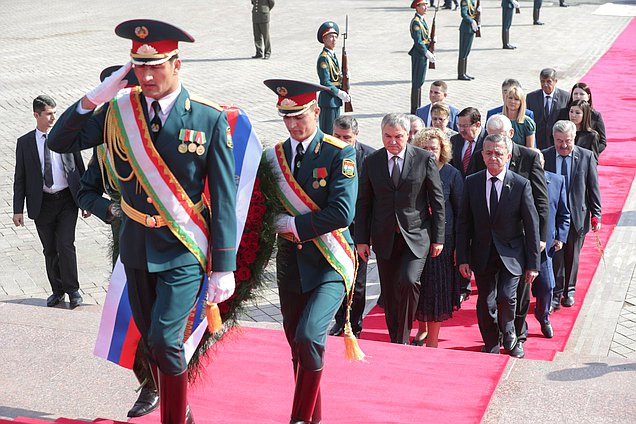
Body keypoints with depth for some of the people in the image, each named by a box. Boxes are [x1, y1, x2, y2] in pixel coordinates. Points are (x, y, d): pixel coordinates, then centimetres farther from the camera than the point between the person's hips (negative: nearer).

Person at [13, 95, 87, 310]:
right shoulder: (25, 143, 1)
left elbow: (80, 168, 6)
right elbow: (20, 177, 3)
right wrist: (18, 209, -2)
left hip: (67, 199, -1)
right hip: (42, 203, 1)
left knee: (65, 245, -9)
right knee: (49, 250, 9)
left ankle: (72, 290, 7)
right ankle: (57, 290, 24)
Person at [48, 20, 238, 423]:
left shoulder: (210, 119, -10)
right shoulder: (119, 110, -1)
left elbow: (224, 199, -8)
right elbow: (59, 142, 0)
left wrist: (224, 268, -9)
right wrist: (92, 99, -14)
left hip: (183, 252, -4)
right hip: (136, 248, 5)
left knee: (164, 340, -15)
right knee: (152, 341, 14)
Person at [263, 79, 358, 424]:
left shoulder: (339, 154, -8)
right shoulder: (274, 156, 7)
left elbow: (342, 213, -18)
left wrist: (294, 224, -13)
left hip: (329, 263, -5)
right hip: (290, 263, 6)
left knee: (309, 336, -22)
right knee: (297, 346, 12)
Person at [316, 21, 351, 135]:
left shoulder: (333, 55, 12)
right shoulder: (323, 58, -17)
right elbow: (325, 83, -20)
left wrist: (343, 76, 1)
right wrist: (339, 93, -18)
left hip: (335, 100, 9)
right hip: (328, 99, -9)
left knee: (335, 130, 16)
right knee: (327, 132, -3)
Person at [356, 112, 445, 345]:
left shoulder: (425, 159, -3)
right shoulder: (371, 162, 3)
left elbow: (438, 200, 1)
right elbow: (363, 203, 7)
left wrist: (438, 238, -1)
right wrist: (362, 239, 3)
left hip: (416, 236, -2)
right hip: (385, 237, 3)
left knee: (408, 282, -20)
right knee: (389, 294, 7)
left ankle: (402, 340, -4)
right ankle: (395, 343, 22)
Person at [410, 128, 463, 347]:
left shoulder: (452, 175, -3)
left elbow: (460, 212, -2)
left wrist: (459, 246, -6)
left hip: (442, 240, -3)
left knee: (437, 289, 3)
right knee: (416, 287, 10)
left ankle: (432, 340, 13)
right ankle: (422, 329, 33)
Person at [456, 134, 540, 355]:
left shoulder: (521, 185, -7)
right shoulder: (472, 183, 0)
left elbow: (532, 226, -5)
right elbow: (464, 223, 3)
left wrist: (533, 263, -6)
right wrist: (463, 258, -1)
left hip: (511, 254, -2)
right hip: (483, 255, 2)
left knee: (506, 296, -17)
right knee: (485, 303, 7)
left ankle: (508, 333, 14)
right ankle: (491, 346, 28)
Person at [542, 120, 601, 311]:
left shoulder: (586, 156, -2)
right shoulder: (544, 157, -3)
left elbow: (594, 188, 1)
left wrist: (596, 215, -1)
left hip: (577, 216, 1)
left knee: (572, 257, 13)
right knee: (554, 257, -1)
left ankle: (569, 291, 31)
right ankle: (555, 295, 10)